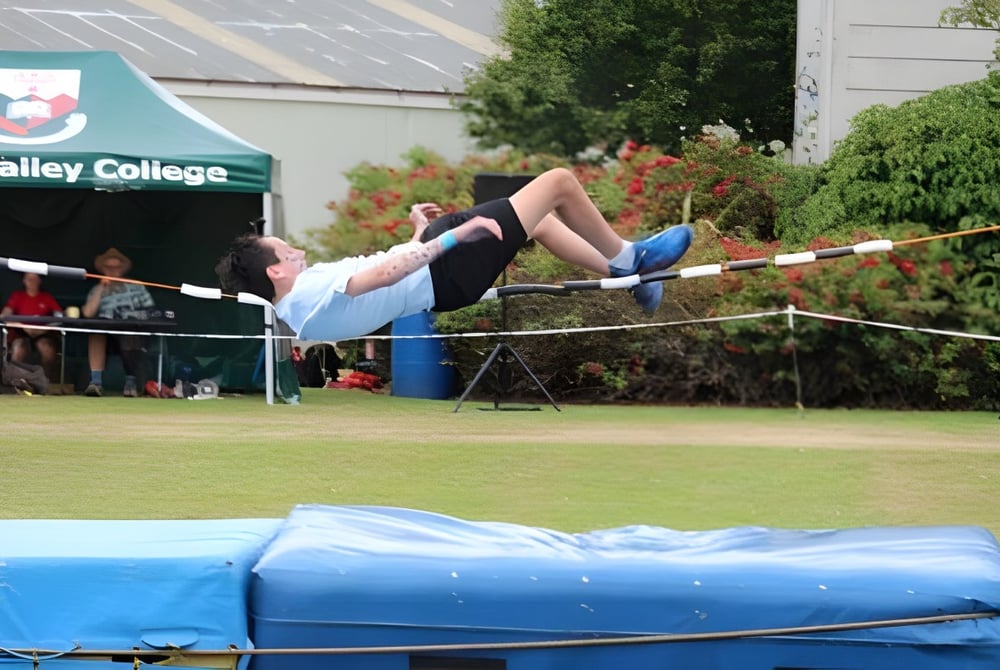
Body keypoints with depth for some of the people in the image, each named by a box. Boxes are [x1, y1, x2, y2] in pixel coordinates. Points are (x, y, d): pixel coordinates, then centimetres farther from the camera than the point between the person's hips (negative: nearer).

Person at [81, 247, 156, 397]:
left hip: (133, 336, -1)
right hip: (107, 337, 1)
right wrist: (101, 288, -1)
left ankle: (131, 381, -18)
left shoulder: (136, 287, 17)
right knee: (95, 329, -33)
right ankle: (96, 381, -35)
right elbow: (88, 313, -2)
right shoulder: (97, 291, 18)